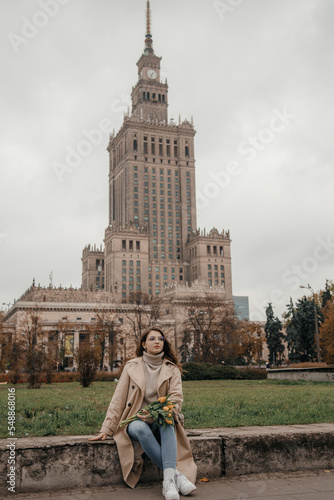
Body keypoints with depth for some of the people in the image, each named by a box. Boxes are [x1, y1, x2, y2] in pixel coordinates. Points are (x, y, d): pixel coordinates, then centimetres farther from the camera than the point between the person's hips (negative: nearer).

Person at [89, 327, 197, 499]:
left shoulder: (172, 369, 8)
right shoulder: (131, 367, 7)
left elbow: (177, 397, -6)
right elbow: (118, 400, 6)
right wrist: (106, 429, -2)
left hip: (161, 422, 1)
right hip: (136, 422, 0)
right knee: (139, 428, -36)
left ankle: (169, 479, -48)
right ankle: (176, 474, -39)